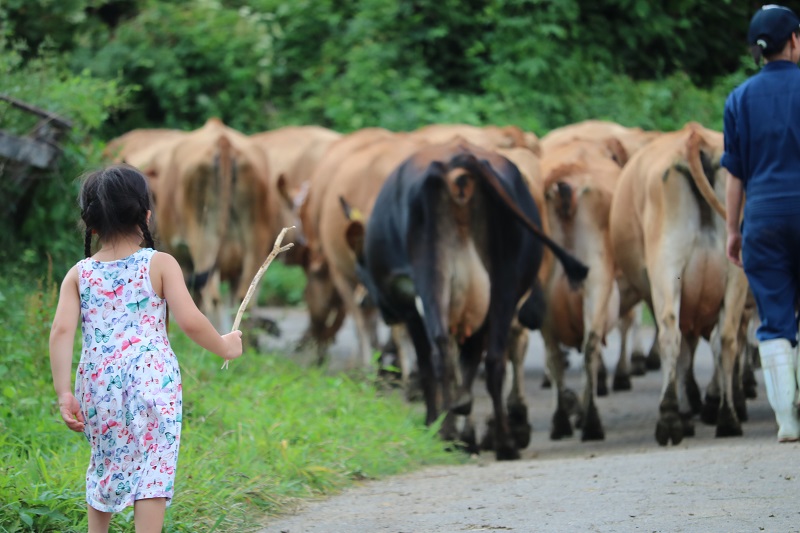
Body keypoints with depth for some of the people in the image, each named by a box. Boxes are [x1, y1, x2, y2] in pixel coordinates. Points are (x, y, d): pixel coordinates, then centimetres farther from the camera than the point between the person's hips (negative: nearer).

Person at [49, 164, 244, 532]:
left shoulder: (79, 274, 7)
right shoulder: (159, 265, -1)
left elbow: (61, 331, -6)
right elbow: (190, 321, -11)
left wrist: (64, 393, -6)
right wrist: (225, 347, 7)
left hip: (98, 383, 4)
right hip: (151, 379, -4)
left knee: (105, 465, 22)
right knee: (151, 472, -3)